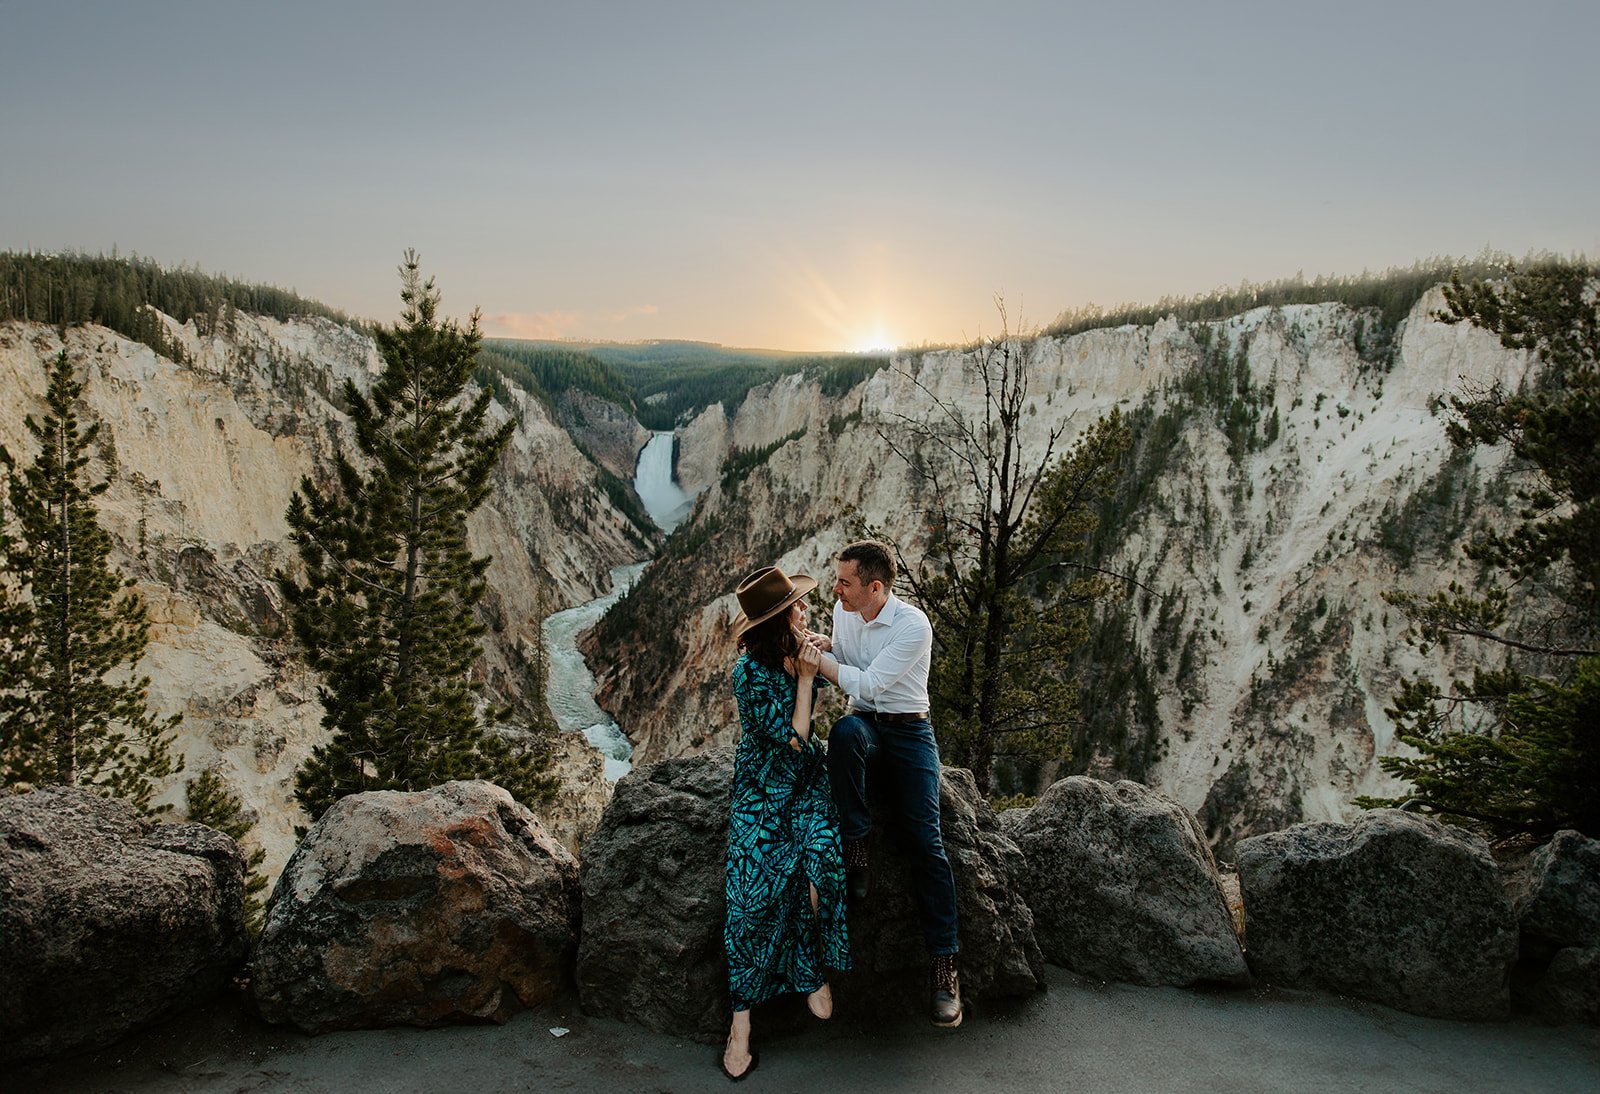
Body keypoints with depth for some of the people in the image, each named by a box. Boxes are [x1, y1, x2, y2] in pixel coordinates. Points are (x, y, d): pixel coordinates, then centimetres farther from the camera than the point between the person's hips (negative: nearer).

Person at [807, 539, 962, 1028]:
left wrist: (815, 655, -19)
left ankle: (944, 963, -11)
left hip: (908, 731, -4)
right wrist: (824, 643, -3)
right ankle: (855, 847, -24)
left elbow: (868, 684, -23)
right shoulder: (845, 611, 1)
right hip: (864, 724, 4)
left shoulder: (914, 626, -19)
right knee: (845, 730, -36)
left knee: (925, 841, -17)